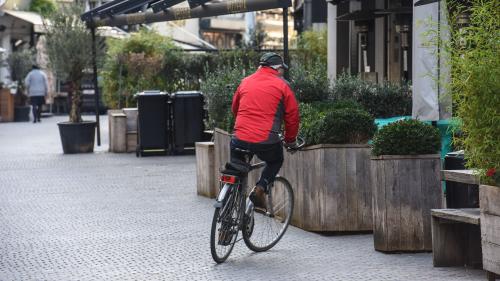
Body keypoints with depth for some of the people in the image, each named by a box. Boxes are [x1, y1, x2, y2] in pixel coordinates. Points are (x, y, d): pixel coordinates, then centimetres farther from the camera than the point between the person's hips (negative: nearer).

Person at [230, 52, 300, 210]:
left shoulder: (246, 82, 15)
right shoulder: (282, 85, 3)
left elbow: (234, 108, 26)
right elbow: (292, 116, 5)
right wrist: (291, 140, 20)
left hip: (241, 139, 3)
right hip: (267, 142, -3)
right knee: (276, 161, 26)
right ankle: (260, 188, 5)